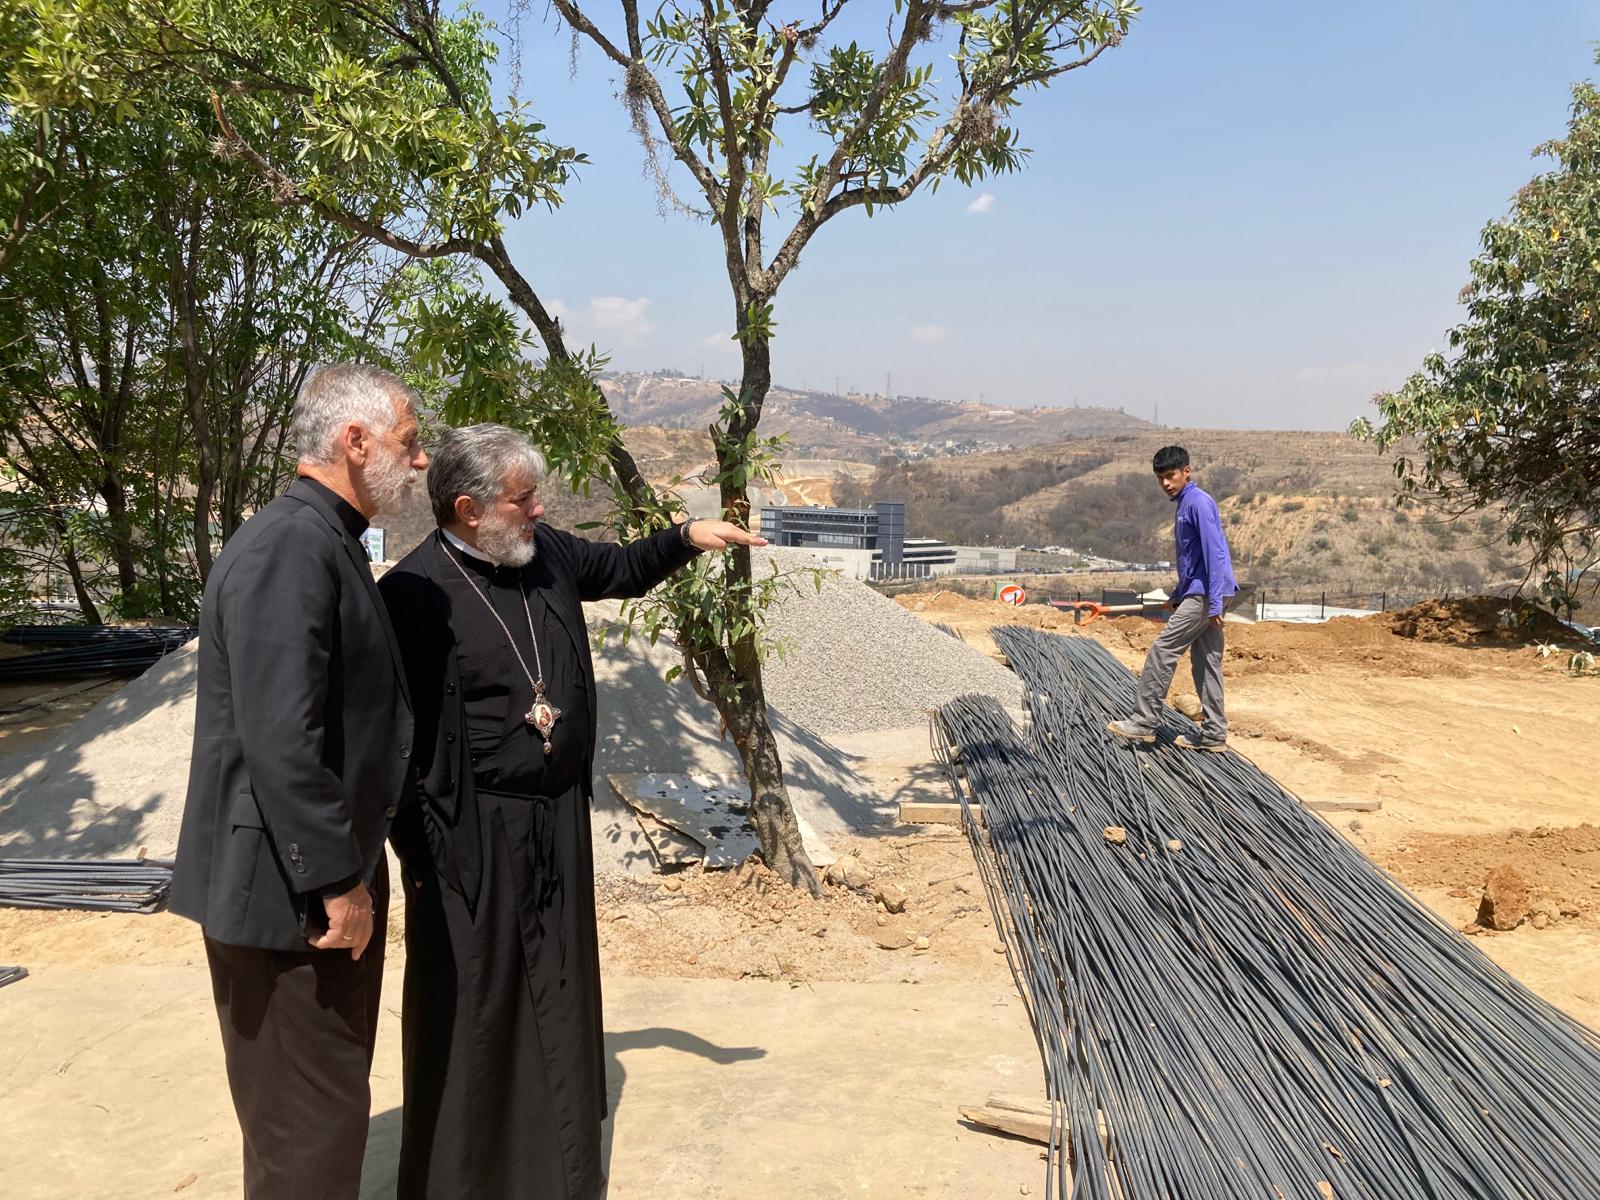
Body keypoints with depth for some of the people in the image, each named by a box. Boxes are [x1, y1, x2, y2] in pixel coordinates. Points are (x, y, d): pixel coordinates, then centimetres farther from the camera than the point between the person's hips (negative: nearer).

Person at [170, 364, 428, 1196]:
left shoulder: (326, 540, 11)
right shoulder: (288, 544, -21)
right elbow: (279, 740, -27)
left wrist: (356, 864, 18)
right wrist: (339, 881, -21)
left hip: (321, 872, 10)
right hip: (292, 886, -10)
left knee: (328, 1097, 22)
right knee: (309, 1115, 5)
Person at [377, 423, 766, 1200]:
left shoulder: (546, 554, 1)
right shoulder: (414, 593, -18)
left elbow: (623, 568, 21)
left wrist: (685, 537, 3)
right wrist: (419, 850, -15)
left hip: (557, 817, 7)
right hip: (471, 831, -7)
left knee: (560, 989, 18)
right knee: (470, 1004, 7)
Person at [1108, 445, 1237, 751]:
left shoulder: (1198, 502, -13)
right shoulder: (1183, 505, 17)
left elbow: (1215, 552, -20)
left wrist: (1214, 602, -24)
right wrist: (1178, 595, 28)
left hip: (1204, 595, -10)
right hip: (1196, 594, 10)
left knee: (1162, 651, -9)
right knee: (1205, 662, 10)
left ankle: (1144, 722, -4)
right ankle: (1214, 734, 14)